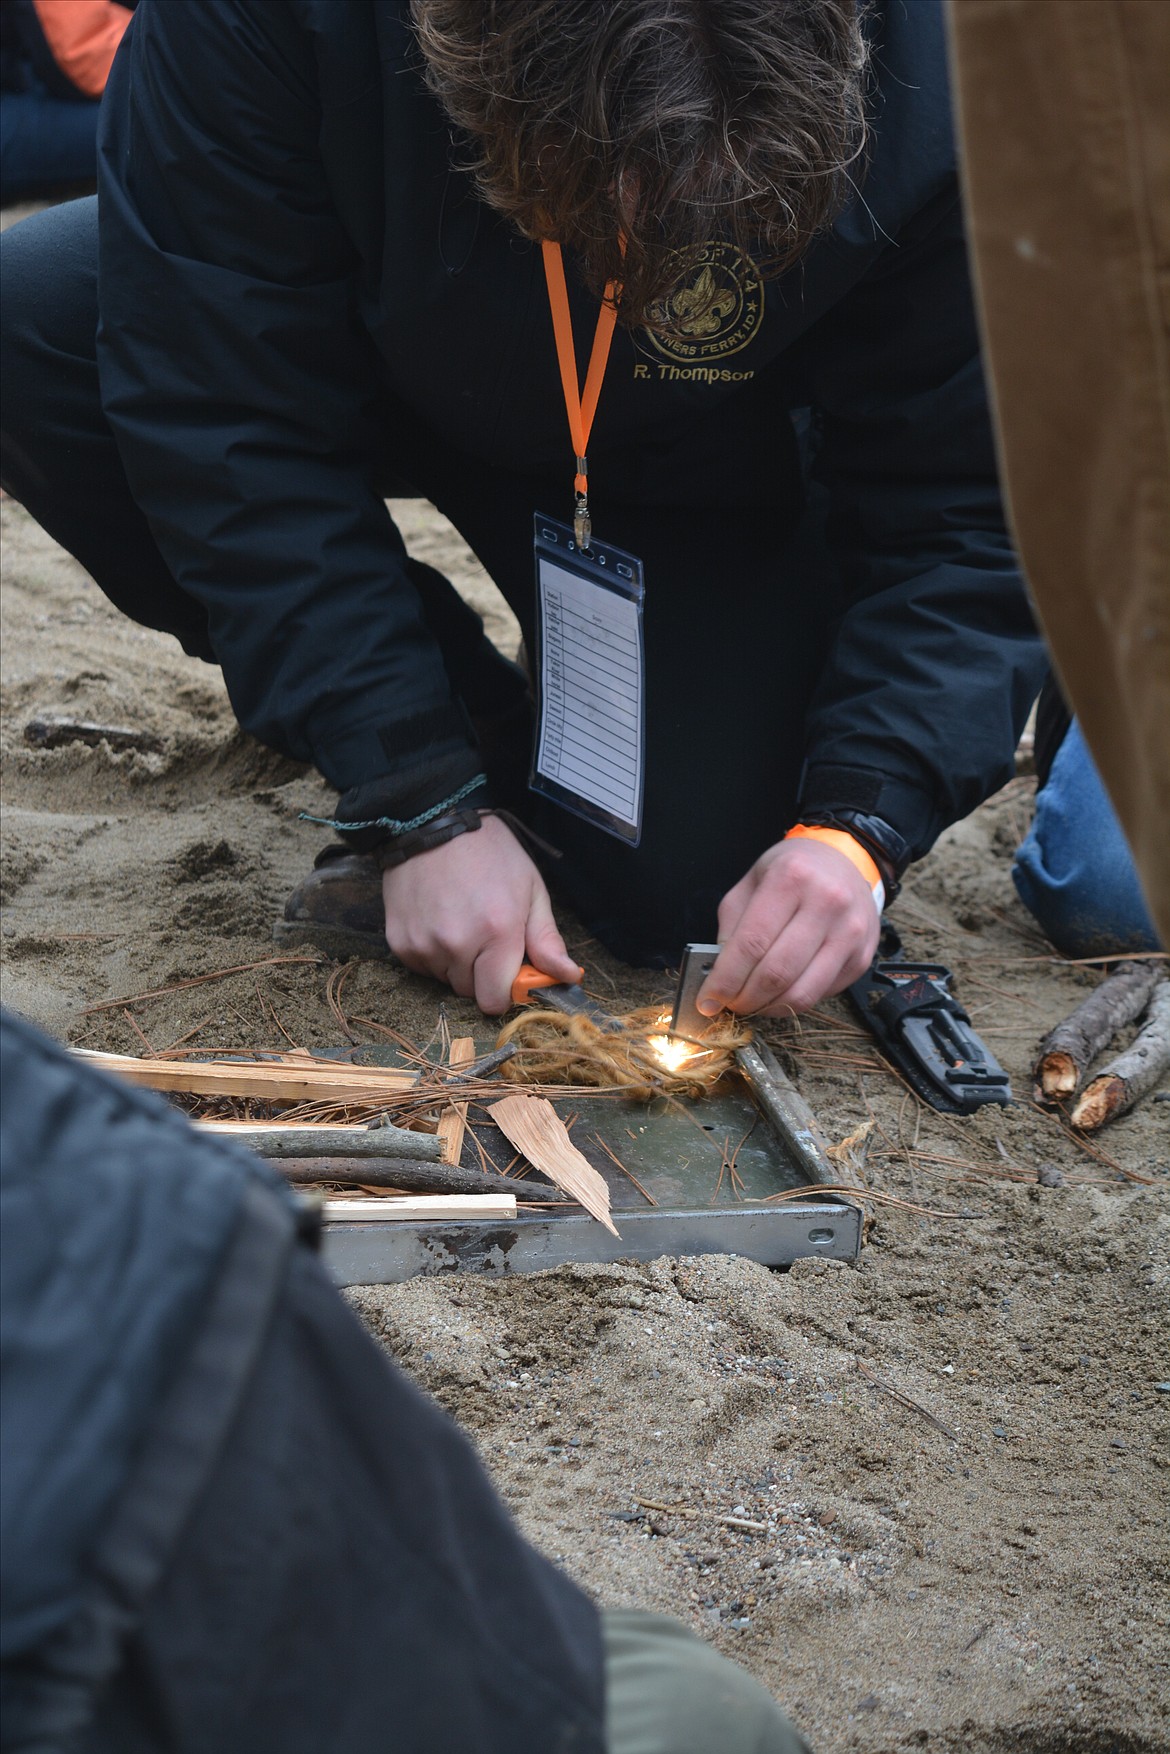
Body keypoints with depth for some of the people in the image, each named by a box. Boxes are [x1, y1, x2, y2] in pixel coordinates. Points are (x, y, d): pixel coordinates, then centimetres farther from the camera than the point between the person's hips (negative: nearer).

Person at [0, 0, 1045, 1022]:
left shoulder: (930, 97, -34)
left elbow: (959, 506, -23)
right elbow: (226, 425, -31)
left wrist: (856, 826, -35)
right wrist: (420, 808, -33)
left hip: (705, 470, -2)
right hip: (387, 366, 2)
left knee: (676, 881, -21)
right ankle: (477, 724, -7)